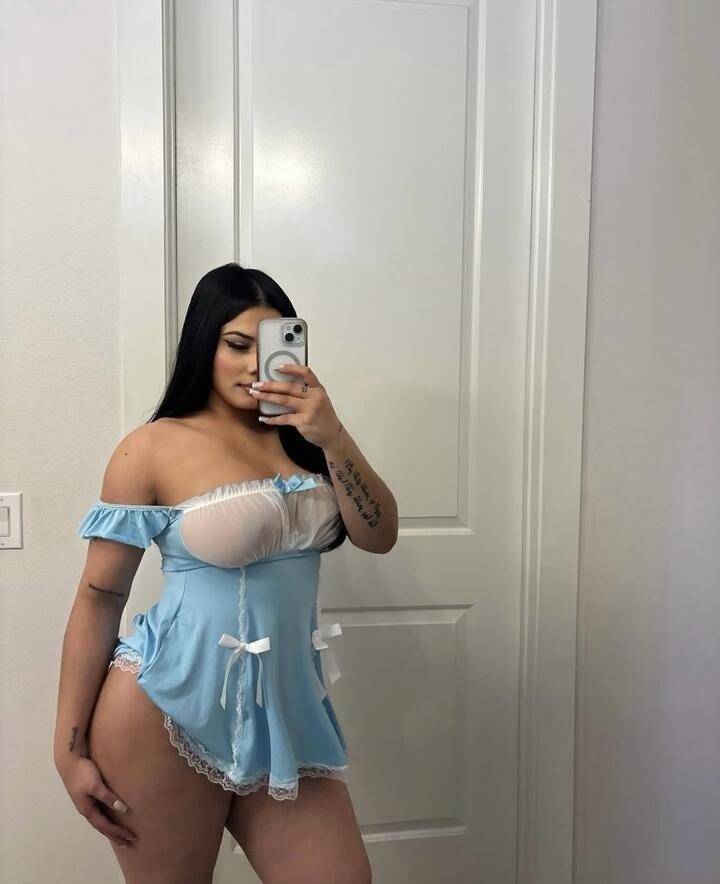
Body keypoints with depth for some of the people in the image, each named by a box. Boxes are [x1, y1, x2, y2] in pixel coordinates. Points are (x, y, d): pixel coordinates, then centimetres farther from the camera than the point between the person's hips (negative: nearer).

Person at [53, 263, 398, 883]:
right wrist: (71, 749, -5)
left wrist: (333, 438, -16)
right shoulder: (153, 449, -10)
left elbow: (379, 536, -3)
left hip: (284, 709, 5)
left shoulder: (300, 437, 3)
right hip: (169, 714, -4)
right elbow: (99, 600, -8)